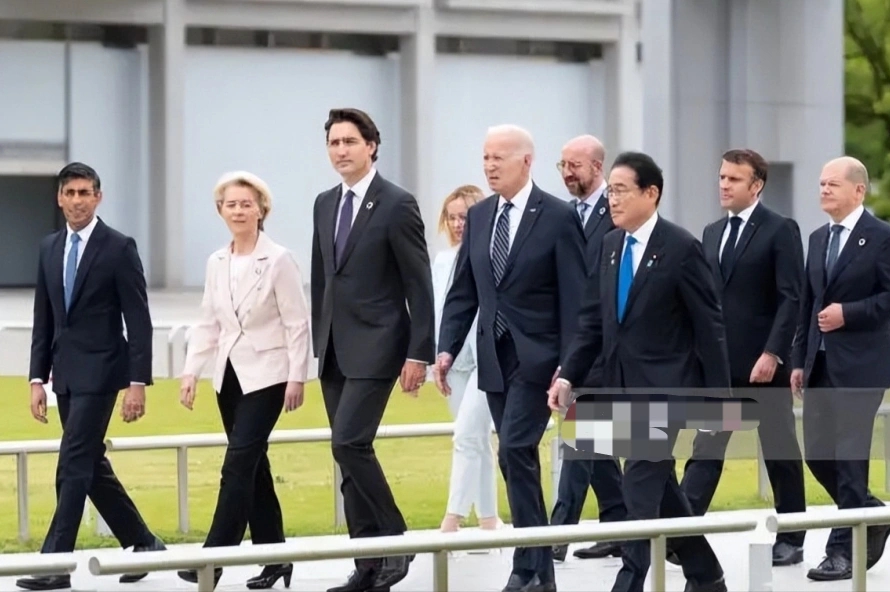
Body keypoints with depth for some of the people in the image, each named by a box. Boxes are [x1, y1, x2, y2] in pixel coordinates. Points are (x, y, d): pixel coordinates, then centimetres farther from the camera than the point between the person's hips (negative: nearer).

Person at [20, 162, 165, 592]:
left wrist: (138, 383, -14)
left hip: (99, 372, -7)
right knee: (91, 466, 12)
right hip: (65, 374, 7)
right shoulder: (49, 249, 10)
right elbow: (43, 319, 13)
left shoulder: (119, 248, -7)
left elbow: (139, 320, -9)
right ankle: (142, 543, 24)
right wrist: (38, 378, 7)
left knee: (74, 467, -10)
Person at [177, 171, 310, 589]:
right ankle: (274, 557, 16)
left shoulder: (278, 260, -9)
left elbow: (297, 324, -9)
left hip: (266, 376, -6)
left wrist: (297, 377, -12)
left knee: (238, 464, -13)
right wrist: (191, 371, 3)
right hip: (230, 376, 6)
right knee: (252, 466, 9)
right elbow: (208, 323, 12)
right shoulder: (216, 263, 8)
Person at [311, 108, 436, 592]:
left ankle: (393, 538, -3)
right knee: (349, 452, 5)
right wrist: (319, 340, 16)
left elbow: (419, 285, -9)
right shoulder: (325, 204, 12)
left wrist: (419, 354, -13)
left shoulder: (397, 205, -8)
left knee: (349, 443, -18)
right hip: (334, 349, 7)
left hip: (375, 346, -7)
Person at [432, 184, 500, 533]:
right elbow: (437, 309, 14)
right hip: (454, 359, 7)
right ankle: (488, 520, 16)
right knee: (477, 440, 11)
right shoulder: (442, 260, 12)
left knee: (467, 436, -14)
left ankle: (452, 521, -16)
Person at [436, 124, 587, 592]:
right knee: (517, 460, 8)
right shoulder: (479, 216, 10)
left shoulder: (558, 217, -8)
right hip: (494, 358, 6)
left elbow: (575, 299, -10)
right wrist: (447, 348, 1)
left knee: (514, 452, -16)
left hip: (536, 358, -6)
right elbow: (463, 291, 12)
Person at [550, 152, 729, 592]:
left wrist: (720, 396, -9)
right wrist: (568, 376, 0)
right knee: (659, 485, 13)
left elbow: (709, 326, -9)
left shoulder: (680, 248, -10)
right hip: (622, 386, 7)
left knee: (641, 484, -13)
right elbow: (593, 319, 11)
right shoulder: (610, 244, 9)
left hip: (663, 386, -7)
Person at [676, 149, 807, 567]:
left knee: (780, 450, 5)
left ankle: (790, 539, 13)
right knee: (705, 448, -2)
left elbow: (791, 299, -12)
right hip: (719, 361, 5)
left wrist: (772, 354, -19)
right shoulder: (712, 233, 13)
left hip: (764, 362, -5)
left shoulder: (781, 231, -6)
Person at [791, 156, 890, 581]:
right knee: (817, 451, 6)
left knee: (849, 455, -6)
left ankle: (844, 550, -1)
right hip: (820, 365, 7)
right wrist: (799, 360, 13)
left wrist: (847, 313, -18)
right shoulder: (819, 239, 15)